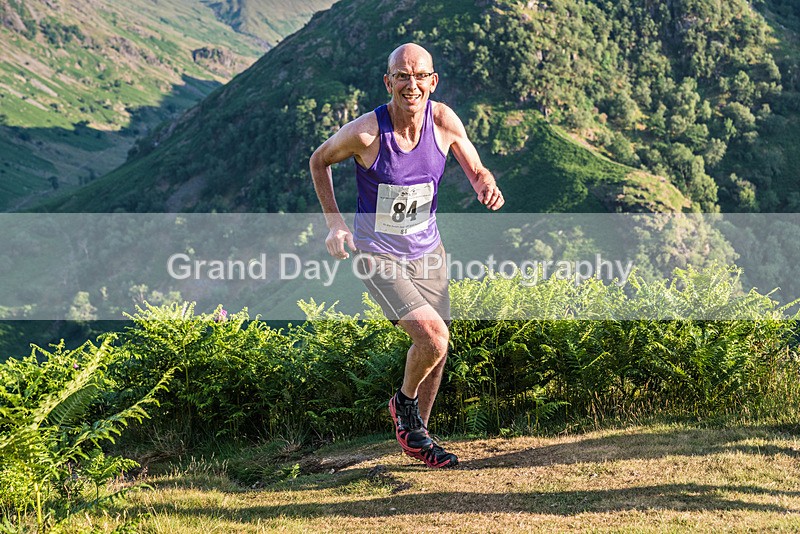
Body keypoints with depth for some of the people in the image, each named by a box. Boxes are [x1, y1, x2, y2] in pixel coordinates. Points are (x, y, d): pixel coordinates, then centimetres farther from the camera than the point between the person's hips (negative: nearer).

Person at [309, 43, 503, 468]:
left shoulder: (444, 121, -12)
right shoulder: (365, 132, -22)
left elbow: (476, 171, 1)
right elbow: (319, 161, -3)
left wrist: (487, 188, -23)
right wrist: (334, 222, -10)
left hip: (427, 250, 5)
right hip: (376, 254, -5)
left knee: (435, 348, 10)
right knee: (433, 336, -20)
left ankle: (416, 436, 31)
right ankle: (404, 402, 11)